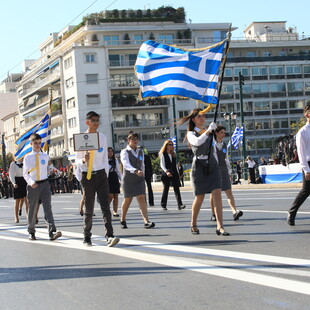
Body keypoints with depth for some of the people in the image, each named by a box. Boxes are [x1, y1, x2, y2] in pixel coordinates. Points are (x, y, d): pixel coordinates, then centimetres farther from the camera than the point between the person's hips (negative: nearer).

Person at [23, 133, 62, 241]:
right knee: (32, 210, 8)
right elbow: (25, 173, -1)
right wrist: (31, 182, -17)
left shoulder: (45, 156, 6)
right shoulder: (28, 158, 0)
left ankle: (52, 232, -21)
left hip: (44, 184, 1)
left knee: (48, 208, -11)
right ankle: (31, 232, 23)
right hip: (33, 186, -1)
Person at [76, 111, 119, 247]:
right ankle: (87, 237, 18)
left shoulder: (103, 137, 9)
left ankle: (109, 236, -16)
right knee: (89, 209, 5)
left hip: (101, 174, 2)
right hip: (87, 176, -2)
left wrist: (106, 174, 12)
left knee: (105, 206, -9)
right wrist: (84, 160, -23)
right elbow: (77, 161, -1)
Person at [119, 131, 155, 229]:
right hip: (128, 180, -3)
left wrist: (143, 175, 22)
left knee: (142, 199, -9)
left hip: (139, 179, 3)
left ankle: (146, 221, -19)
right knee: (127, 200, 7)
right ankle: (123, 220, 28)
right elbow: (126, 164, -26)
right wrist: (135, 171, -42)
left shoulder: (141, 151, 9)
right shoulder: (125, 152, -9)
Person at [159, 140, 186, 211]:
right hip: (166, 175, -4)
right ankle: (163, 205, 11)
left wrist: (178, 174, 14)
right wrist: (166, 171, -25)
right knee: (166, 189, 0)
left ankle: (180, 205, -15)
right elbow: (162, 165, -9)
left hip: (174, 174, 4)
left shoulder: (174, 155, 15)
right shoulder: (163, 154, -1)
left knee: (177, 189, -6)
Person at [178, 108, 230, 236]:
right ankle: (193, 225, 23)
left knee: (217, 193, -12)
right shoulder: (191, 134, 1)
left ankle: (219, 226, -16)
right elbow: (197, 142, -23)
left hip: (212, 166, 4)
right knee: (200, 197, 1)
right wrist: (208, 131, -32)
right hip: (199, 166, -4)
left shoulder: (209, 133, 17)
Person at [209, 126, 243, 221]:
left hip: (223, 170, 4)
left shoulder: (224, 145, 14)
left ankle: (234, 212, -21)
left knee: (229, 191, -9)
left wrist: (229, 171, 18)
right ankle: (213, 214, 11)